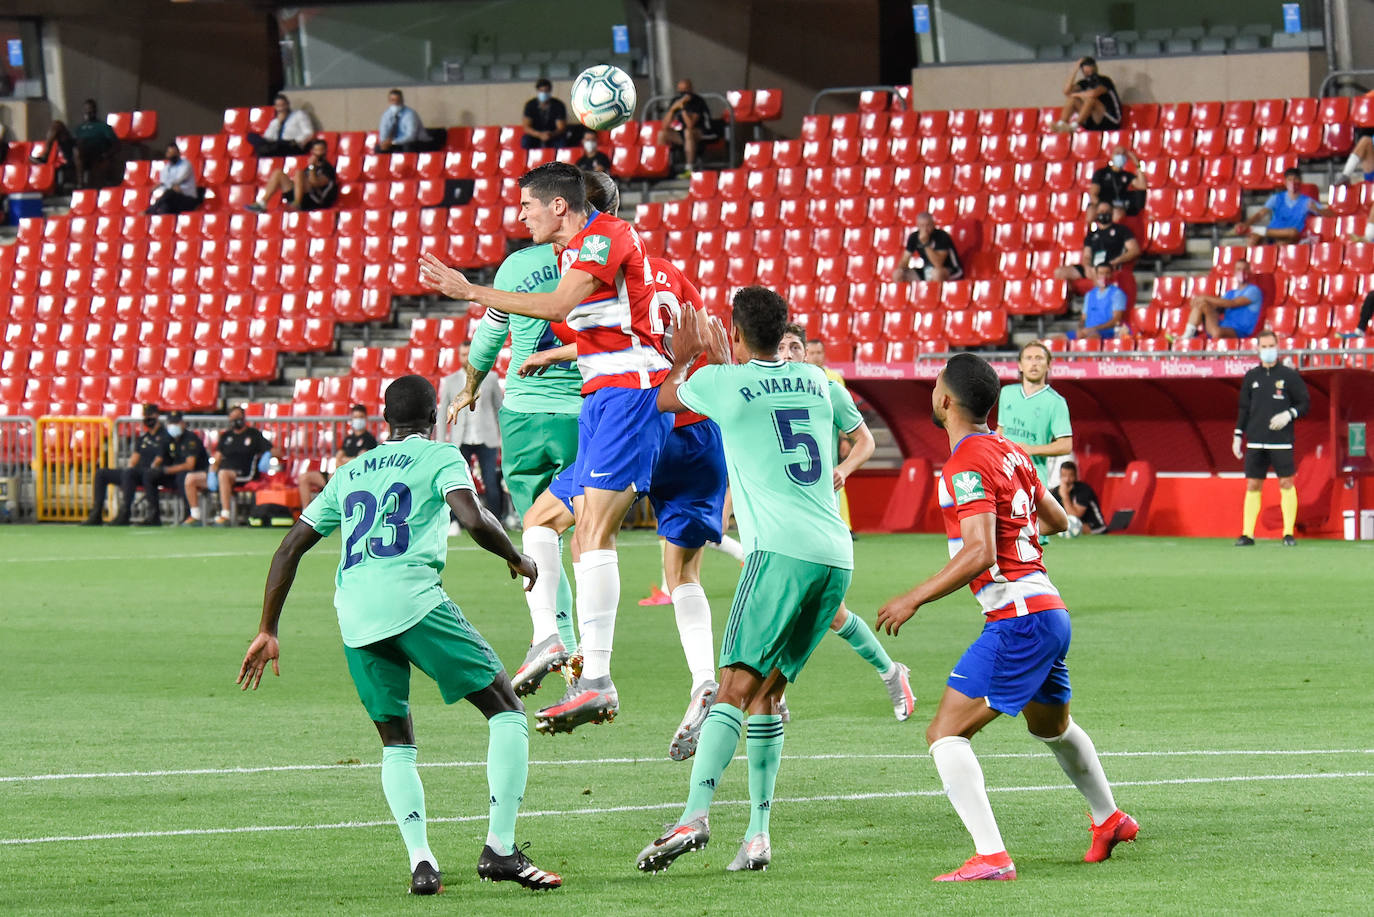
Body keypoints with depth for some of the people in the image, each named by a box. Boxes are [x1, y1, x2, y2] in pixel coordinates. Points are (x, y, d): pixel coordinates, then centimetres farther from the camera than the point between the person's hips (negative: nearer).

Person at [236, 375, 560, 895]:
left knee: (396, 744, 18)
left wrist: (267, 631, 29)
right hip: (412, 597, -5)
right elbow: (475, 521, -7)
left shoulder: (349, 474, 27)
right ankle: (499, 848, -6)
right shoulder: (439, 457, 12)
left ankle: (420, 861, -2)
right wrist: (517, 560, 12)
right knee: (506, 709, 6)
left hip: (354, 616, 5)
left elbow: (290, 549, 25)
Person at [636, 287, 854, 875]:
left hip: (782, 551, -6)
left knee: (736, 688, -14)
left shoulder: (721, 383, 2)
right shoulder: (813, 380, 18)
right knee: (767, 692, 11)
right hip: (837, 556, 6)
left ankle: (695, 814, -29)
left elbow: (662, 400, 24)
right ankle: (757, 833, 4)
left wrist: (683, 358, 41)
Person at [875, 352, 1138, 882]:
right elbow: (1057, 521, 26)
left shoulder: (967, 467, -14)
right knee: (1052, 727, 33)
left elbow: (979, 554, -25)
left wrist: (914, 599, -20)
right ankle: (1109, 821, 53)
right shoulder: (1010, 453, 12)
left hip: (1016, 619, -9)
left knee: (945, 733, -12)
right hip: (1051, 613, 9)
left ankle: (990, 857, -25)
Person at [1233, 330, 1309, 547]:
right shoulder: (1251, 376, 10)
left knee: (1286, 484, -4)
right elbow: (1243, 408, 15)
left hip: (1281, 441, -3)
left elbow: (1305, 403, 5)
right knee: (1252, 486, 1)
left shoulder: (1289, 375, 2)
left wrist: (1289, 414, -13)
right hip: (1255, 441, 3)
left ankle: (1289, 533, 0)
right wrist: (1238, 436, 10)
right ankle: (1247, 534, 3)